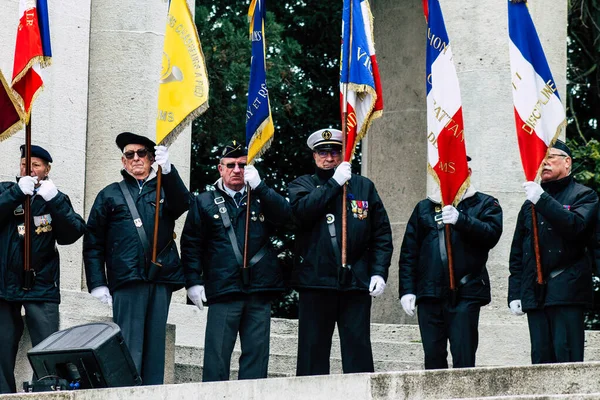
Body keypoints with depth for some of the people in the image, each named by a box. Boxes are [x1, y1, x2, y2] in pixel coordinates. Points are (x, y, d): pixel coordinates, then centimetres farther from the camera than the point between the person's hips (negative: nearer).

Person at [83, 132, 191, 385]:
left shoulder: (164, 190, 18)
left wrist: (167, 170, -22)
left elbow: (183, 203, -7)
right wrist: (97, 283, -2)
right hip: (126, 279, -2)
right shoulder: (110, 195, 15)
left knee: (155, 345, 2)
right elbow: (93, 243, 9)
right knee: (129, 347, -10)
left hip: (161, 278, 2)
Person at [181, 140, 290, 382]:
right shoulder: (205, 203, 12)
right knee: (217, 354, -5)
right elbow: (191, 244, 7)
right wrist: (193, 281, -4)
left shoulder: (262, 198, 15)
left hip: (259, 289, 2)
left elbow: (284, 215, -5)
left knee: (256, 353, 4)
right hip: (223, 289, -2)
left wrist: (258, 186, -14)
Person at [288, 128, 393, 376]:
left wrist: (379, 272, -1)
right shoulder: (302, 186, 11)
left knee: (358, 349, -1)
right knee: (313, 350, 1)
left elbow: (382, 234, 10)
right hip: (316, 281, -1)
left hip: (356, 281, 1)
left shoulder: (364, 186, 13)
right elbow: (303, 210, -13)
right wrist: (335, 183, -13)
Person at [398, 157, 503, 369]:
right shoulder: (424, 208, 18)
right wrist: (407, 290, 5)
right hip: (429, 294, 3)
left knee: (463, 358, -7)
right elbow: (409, 253, 15)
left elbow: (491, 234, -10)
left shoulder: (484, 204, 9)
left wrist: (461, 220, -23)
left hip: (465, 293, -3)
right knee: (433, 356, 4)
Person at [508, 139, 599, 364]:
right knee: (541, 360, 1)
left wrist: (542, 200, -17)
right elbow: (517, 254, 20)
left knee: (567, 357, -11)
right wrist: (514, 294, 11)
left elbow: (576, 226, -15)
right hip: (534, 293, 5)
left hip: (566, 291, -5)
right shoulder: (530, 204, 22)